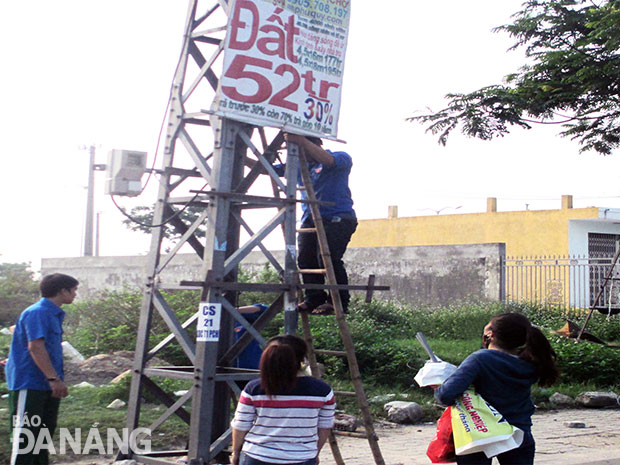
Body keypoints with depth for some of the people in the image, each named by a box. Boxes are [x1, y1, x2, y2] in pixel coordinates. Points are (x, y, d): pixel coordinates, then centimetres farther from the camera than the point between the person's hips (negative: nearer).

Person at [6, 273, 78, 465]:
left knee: (45, 431, 14)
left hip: (46, 385, 10)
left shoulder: (54, 314, 15)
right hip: (28, 384, -10)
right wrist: (54, 378, -26)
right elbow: (35, 347, -24)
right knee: (25, 434, -8)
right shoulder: (37, 313, -16)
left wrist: (57, 380, 21)